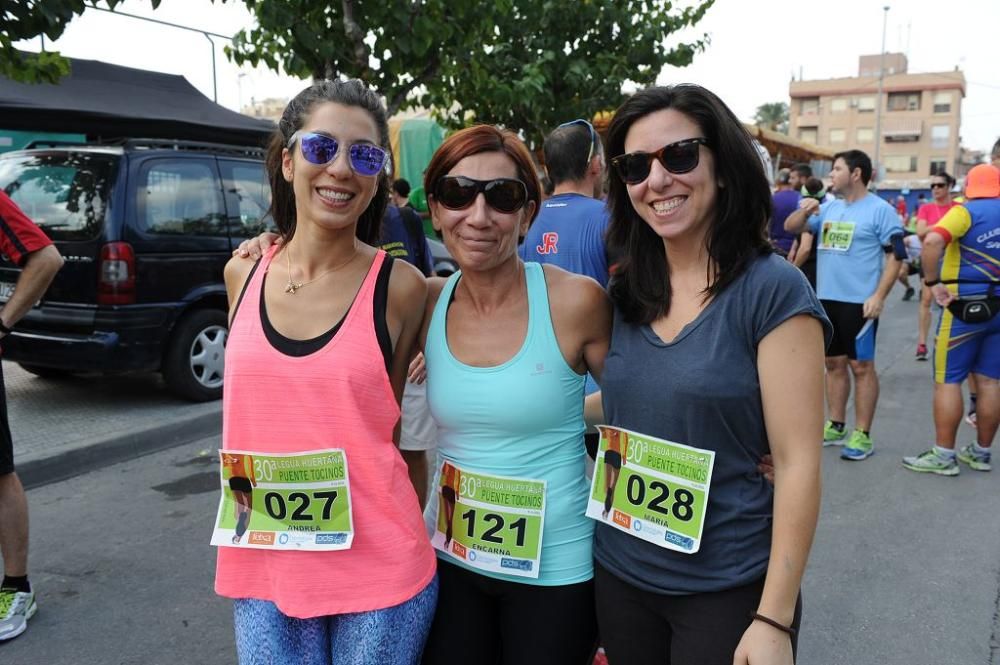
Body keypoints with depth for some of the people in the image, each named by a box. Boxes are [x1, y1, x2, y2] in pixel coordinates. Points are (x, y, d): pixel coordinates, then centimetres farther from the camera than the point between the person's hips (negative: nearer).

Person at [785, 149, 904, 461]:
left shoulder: (880, 210, -7)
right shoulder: (829, 208, 11)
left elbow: (895, 255, -9)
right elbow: (790, 227, 12)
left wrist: (878, 296, -17)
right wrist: (804, 211, -10)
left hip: (860, 302, -6)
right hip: (826, 299, 7)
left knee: (861, 366, 0)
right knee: (834, 363, 13)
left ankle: (862, 435, 6)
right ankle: (836, 426, 24)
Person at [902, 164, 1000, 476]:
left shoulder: (966, 211, -9)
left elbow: (933, 241, -27)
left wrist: (933, 282, -19)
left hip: (966, 305, -6)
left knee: (947, 380, 0)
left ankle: (943, 455, 2)